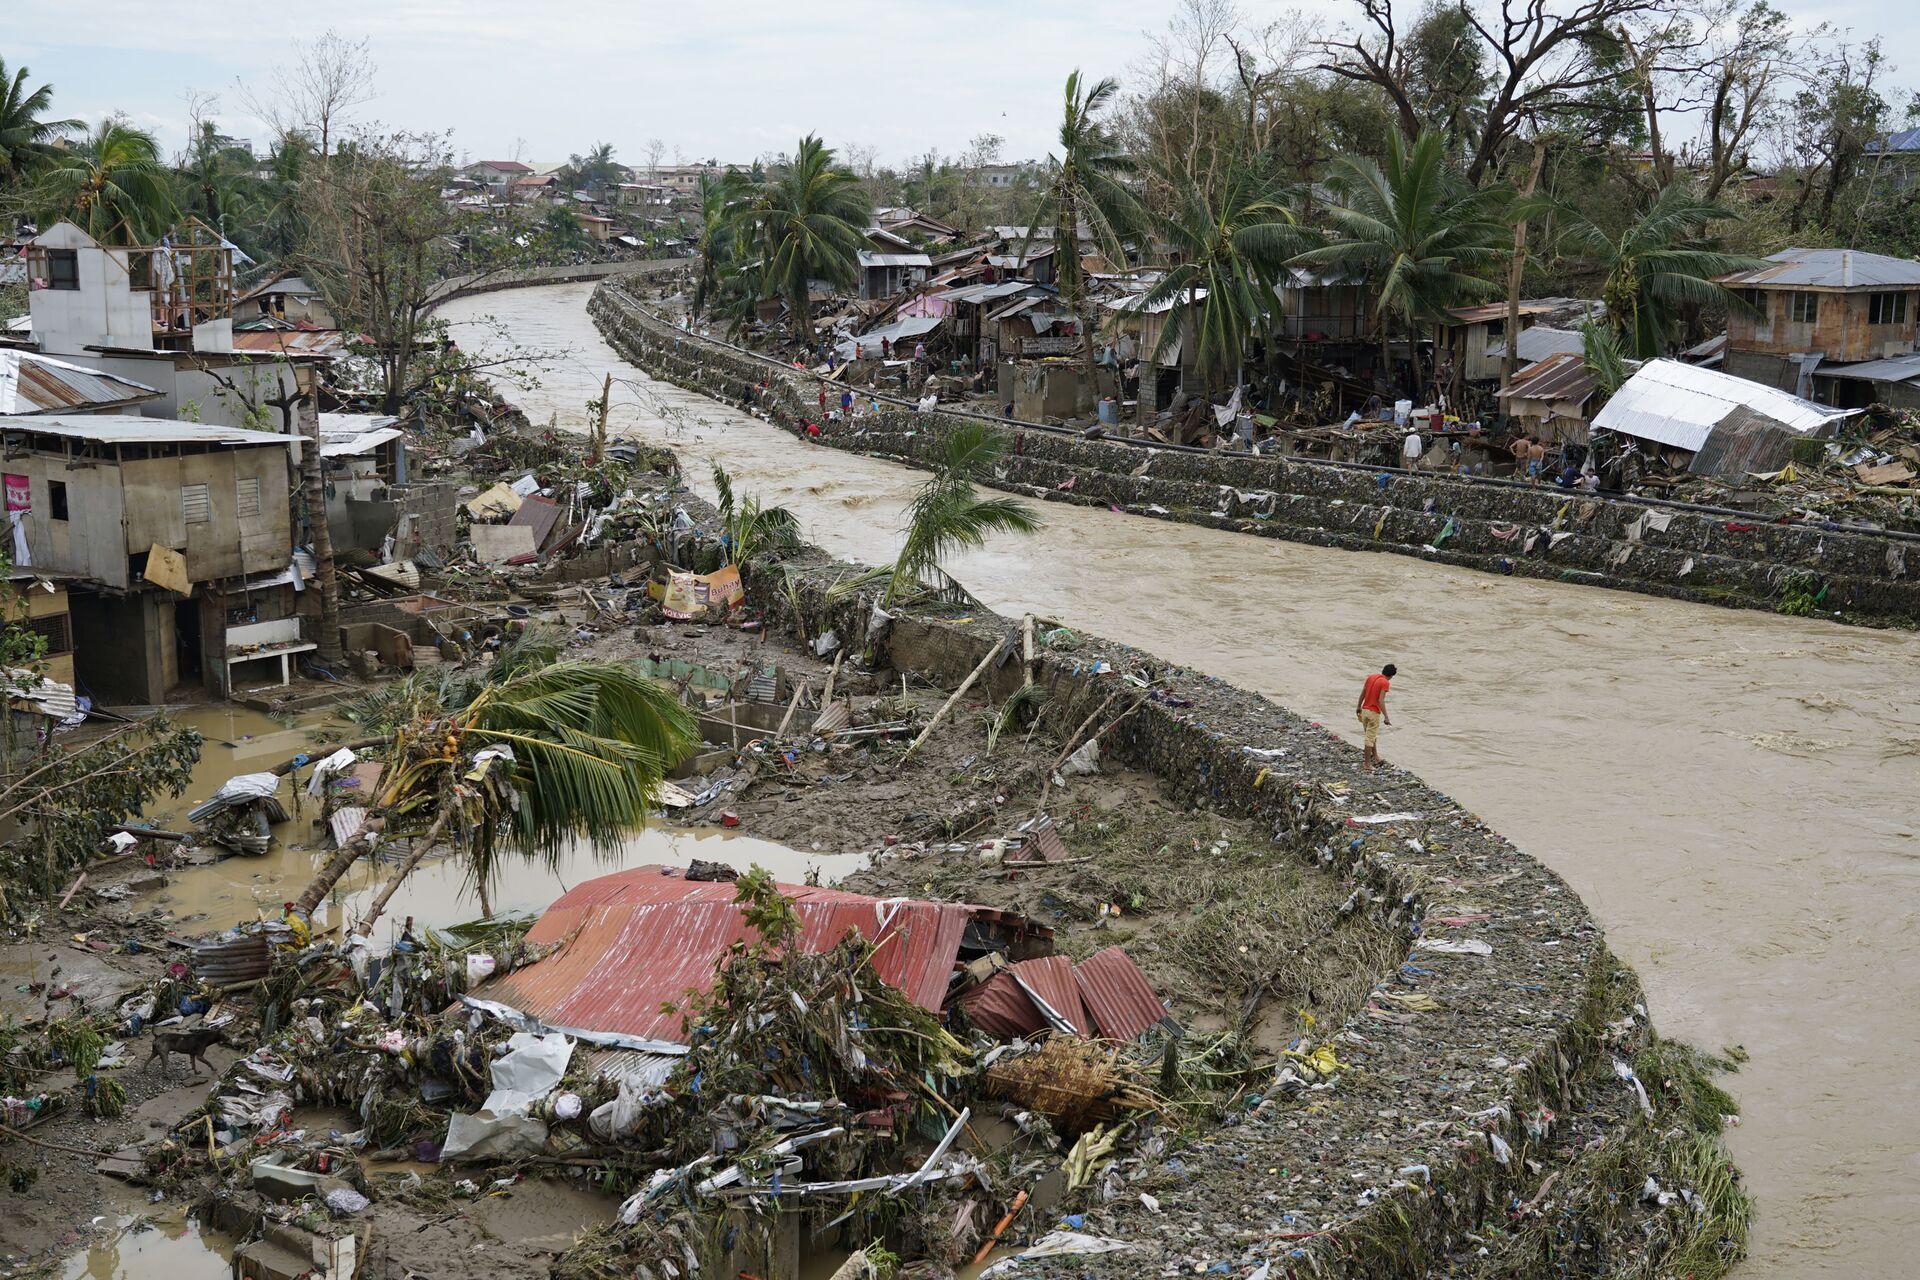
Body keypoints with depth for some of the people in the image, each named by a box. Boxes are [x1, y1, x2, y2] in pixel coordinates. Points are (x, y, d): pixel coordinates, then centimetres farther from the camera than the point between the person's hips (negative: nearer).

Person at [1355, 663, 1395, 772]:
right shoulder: (1385, 683, -14)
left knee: (1372, 735, 21)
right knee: (1370, 738, -1)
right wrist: (1386, 717, -20)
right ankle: (1367, 763, 4)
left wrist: (1358, 706, 25)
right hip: (1374, 713, -7)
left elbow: (1362, 693, 12)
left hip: (1365, 710, 7)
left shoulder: (1370, 677, 6)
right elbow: (1381, 700, -21)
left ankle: (1375, 757, 31)